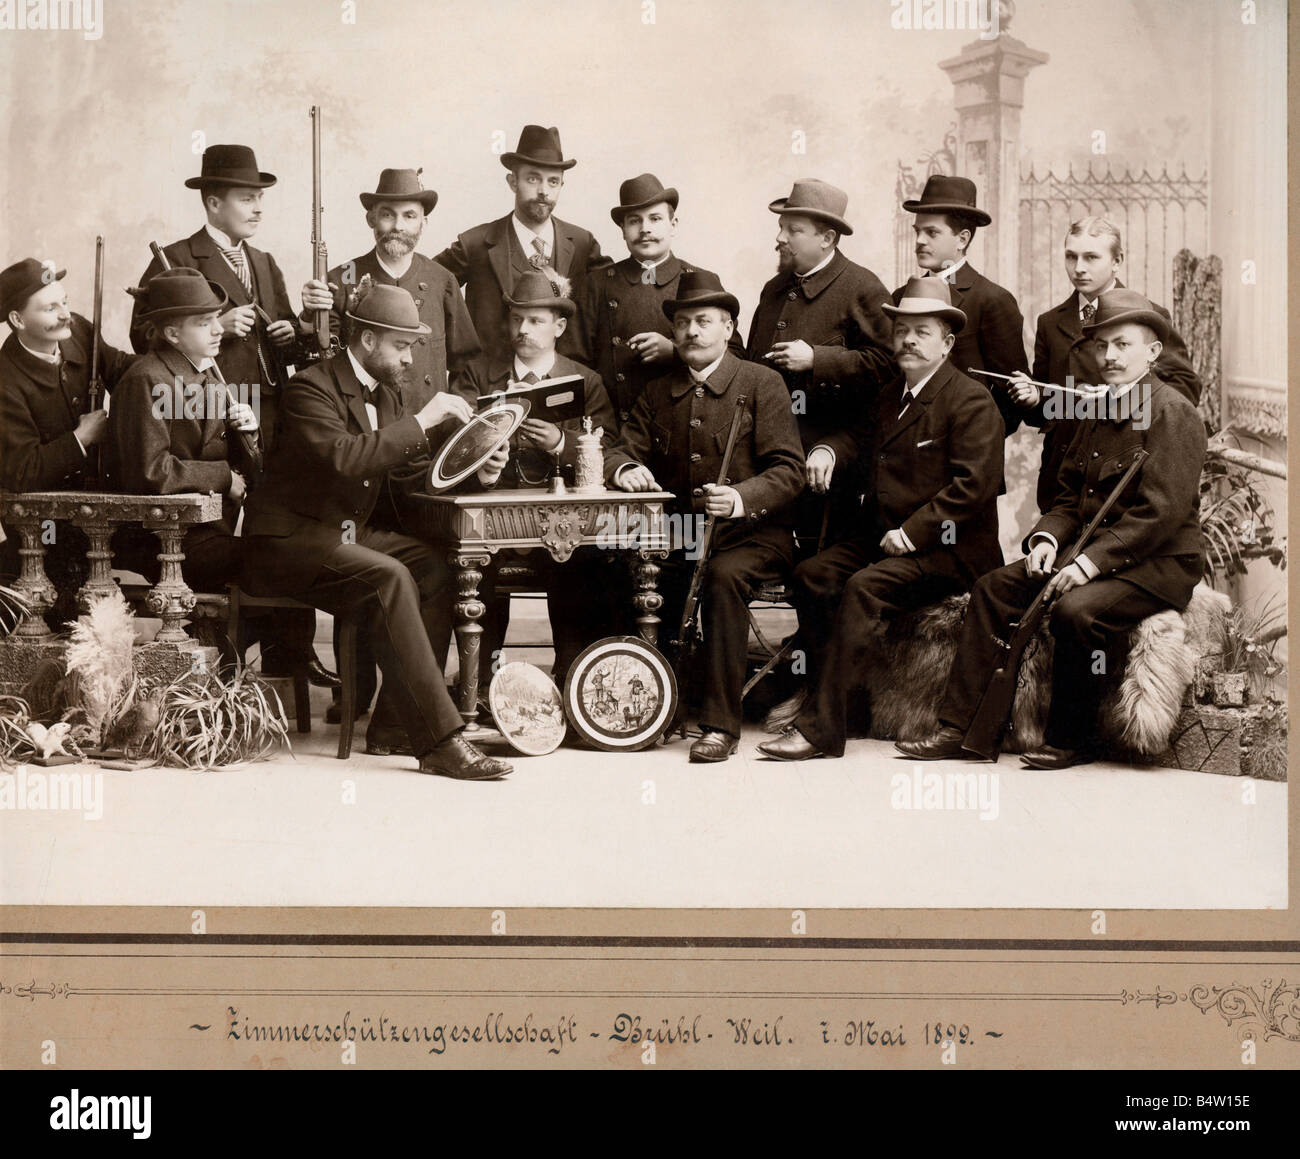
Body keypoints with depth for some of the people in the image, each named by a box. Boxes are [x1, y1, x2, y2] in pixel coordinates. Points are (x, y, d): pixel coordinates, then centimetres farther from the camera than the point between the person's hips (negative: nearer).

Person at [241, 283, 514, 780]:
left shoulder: (389, 392, 13)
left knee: (436, 567, -17)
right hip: (290, 542, -8)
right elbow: (344, 459, -31)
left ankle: (396, 716, -14)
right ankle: (440, 740, -33)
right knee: (389, 576, -32)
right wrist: (419, 422, -27)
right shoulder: (311, 388, -14)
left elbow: (407, 476, 15)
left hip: (350, 534, 8)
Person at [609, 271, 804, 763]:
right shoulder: (658, 393, 15)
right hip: (680, 533, 4)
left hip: (753, 533, -4)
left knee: (724, 576, -36)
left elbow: (788, 470, -6)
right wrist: (625, 467, -9)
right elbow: (625, 447, 17)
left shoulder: (762, 384, 1)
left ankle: (719, 724, -32)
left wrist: (740, 498, -25)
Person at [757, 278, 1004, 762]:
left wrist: (911, 533, -21)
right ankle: (830, 697, -9)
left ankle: (821, 727, -31)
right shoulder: (892, 395, 18)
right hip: (886, 537, 8)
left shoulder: (972, 402, -9)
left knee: (865, 587, -30)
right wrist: (828, 450, 9)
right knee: (812, 573, -13)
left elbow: (974, 485, -17)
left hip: (948, 550, -8)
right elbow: (863, 436, 34)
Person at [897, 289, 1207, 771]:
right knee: (995, 587, -5)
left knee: (1076, 609, -33)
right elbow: (1069, 494, 18)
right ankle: (959, 730, -8)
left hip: (1158, 564, -8)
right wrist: (1048, 537, -3)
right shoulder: (1094, 410, 15)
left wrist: (1093, 560, -25)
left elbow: (1160, 512, -21)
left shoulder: (1173, 413, -12)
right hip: (1093, 554, 8)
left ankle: (1069, 741, -13)